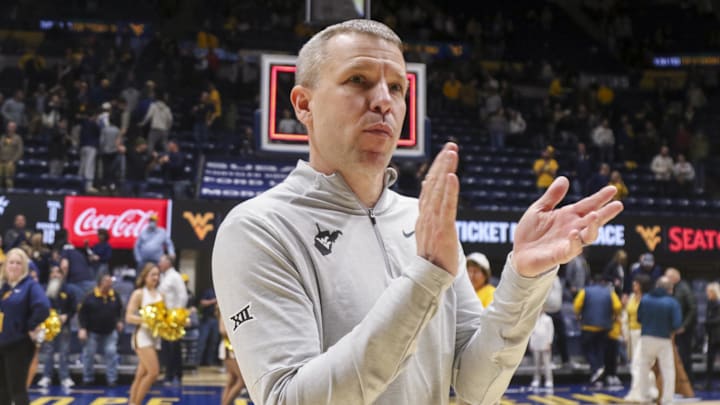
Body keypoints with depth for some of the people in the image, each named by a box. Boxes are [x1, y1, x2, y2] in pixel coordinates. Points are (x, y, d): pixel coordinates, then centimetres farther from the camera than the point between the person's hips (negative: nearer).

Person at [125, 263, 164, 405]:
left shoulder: (160, 295, 12)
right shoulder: (139, 293, -5)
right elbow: (129, 317, -11)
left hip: (155, 336, 6)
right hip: (143, 335, -6)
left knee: (142, 374, 9)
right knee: (153, 372, -15)